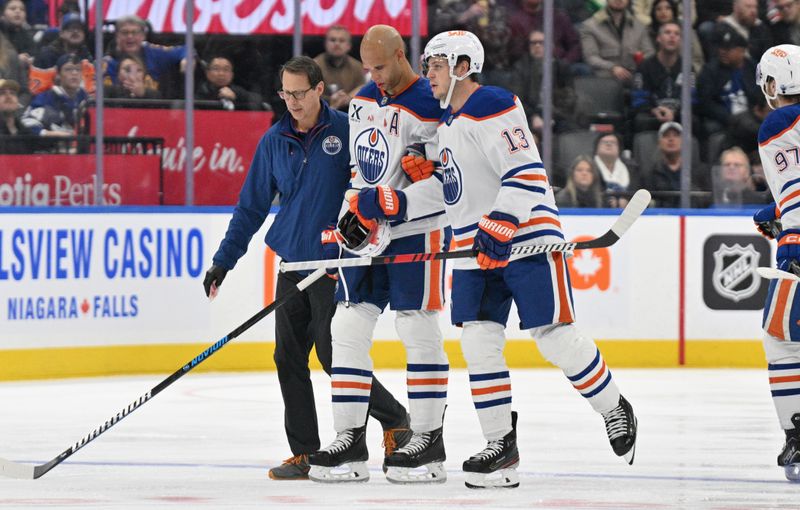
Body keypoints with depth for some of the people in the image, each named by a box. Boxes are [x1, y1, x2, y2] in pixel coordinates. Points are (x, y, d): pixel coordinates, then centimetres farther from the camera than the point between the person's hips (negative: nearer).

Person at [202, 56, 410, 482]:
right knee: (289, 358, 1)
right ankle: (304, 453, 7)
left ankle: (394, 419, 13)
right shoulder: (274, 141, 8)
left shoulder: (347, 130, -6)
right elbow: (252, 204, 13)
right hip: (292, 262, 5)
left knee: (333, 354, -8)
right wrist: (224, 260, 11)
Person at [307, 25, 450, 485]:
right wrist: (355, 211, 7)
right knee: (348, 330, 2)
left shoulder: (429, 107, -15)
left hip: (419, 231, -8)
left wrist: (394, 203, -25)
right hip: (369, 234, 8)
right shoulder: (364, 100, 11)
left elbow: (449, 182, -19)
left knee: (419, 332, -4)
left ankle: (429, 441, 5)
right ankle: (350, 442, 6)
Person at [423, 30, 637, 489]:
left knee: (556, 337, -7)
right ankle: (501, 446, 2)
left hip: (527, 239, -9)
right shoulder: (448, 123, 16)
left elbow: (526, 171, -22)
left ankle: (615, 409, 14)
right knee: (478, 340, -1)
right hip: (478, 248, 9)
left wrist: (500, 225, -28)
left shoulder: (495, 107, -14)